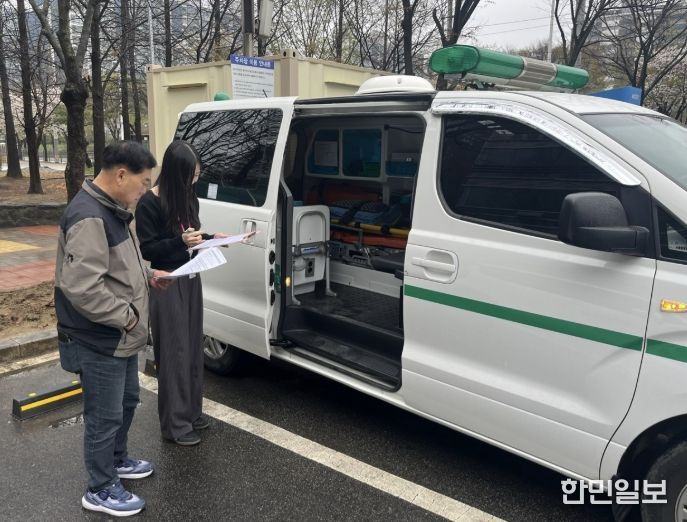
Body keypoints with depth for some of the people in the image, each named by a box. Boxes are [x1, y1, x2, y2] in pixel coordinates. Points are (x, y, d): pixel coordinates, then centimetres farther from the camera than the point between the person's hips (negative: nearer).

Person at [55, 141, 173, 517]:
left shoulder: (111, 208, 9)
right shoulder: (89, 217, -25)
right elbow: (81, 286, -32)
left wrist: (148, 276, 10)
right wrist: (127, 315, -22)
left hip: (120, 338, 10)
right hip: (99, 343, -10)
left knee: (127, 401, 25)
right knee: (105, 417, 5)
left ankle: (117, 460, 46)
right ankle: (100, 491, 24)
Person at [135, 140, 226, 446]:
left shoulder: (189, 198, 5)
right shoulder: (150, 203, -15)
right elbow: (146, 249, -15)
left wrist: (210, 238, -2)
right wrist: (180, 242, -26)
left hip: (191, 278, 7)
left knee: (193, 347, 13)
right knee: (174, 352, -2)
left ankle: (191, 411, 27)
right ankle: (175, 423, 9)